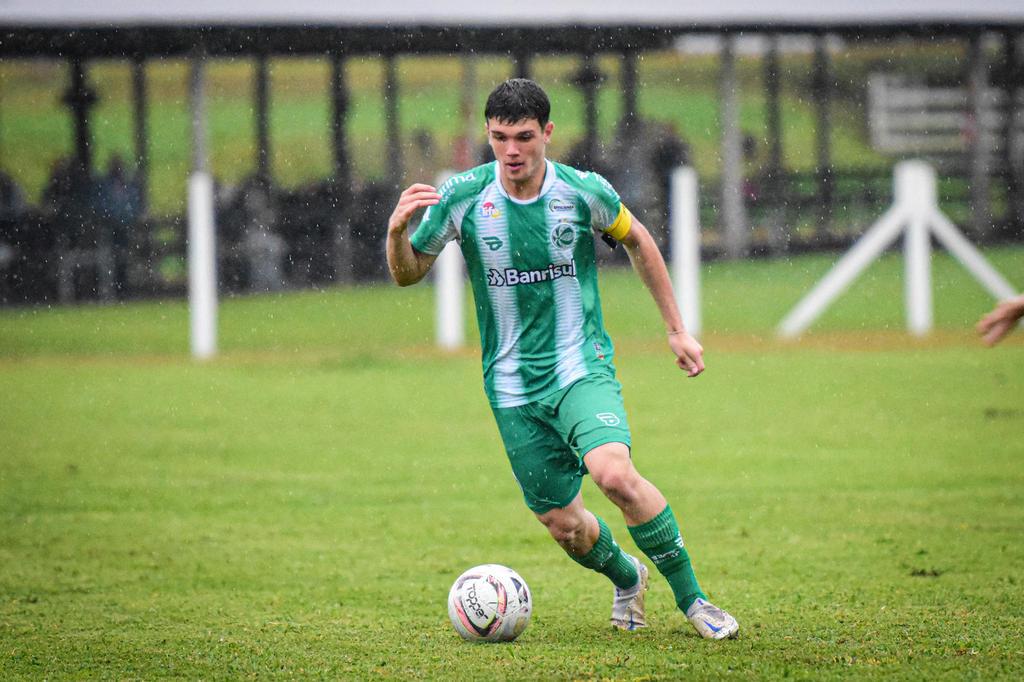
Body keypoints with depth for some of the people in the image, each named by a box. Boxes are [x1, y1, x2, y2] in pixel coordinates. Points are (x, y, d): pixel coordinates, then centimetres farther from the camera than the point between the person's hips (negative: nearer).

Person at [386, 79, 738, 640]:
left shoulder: (583, 192, -8)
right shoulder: (463, 197, -7)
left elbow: (637, 241, 12)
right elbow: (407, 275, 3)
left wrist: (676, 329, 14)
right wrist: (397, 230, -19)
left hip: (581, 366, -2)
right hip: (512, 386, 2)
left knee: (614, 473, -29)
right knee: (564, 526, 3)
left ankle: (691, 598, -12)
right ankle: (626, 579, 37)